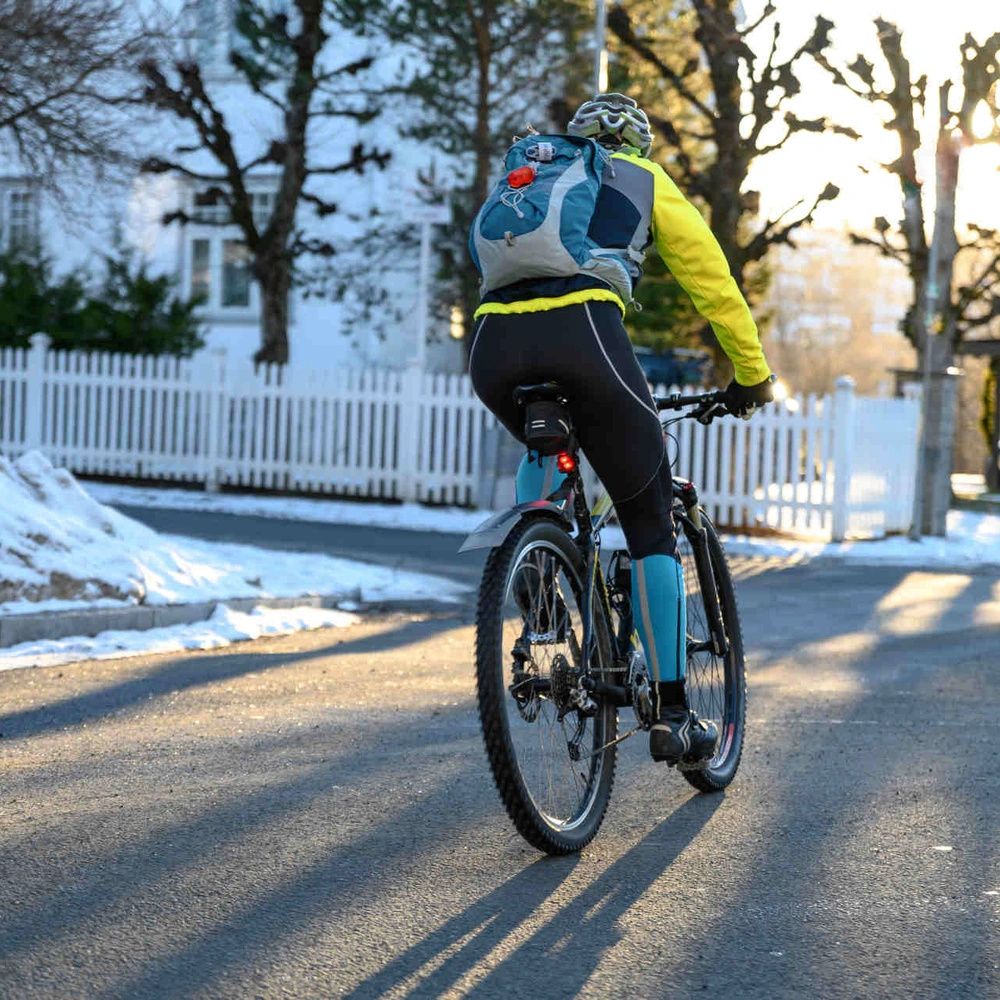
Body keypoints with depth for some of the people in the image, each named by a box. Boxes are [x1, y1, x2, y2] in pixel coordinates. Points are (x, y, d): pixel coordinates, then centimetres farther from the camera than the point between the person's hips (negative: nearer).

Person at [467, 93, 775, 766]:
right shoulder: (643, 178, 26)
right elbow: (712, 281, 26)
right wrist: (753, 375, 37)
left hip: (494, 347, 4)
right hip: (583, 333, -4)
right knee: (651, 527, 9)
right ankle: (673, 714, 7)